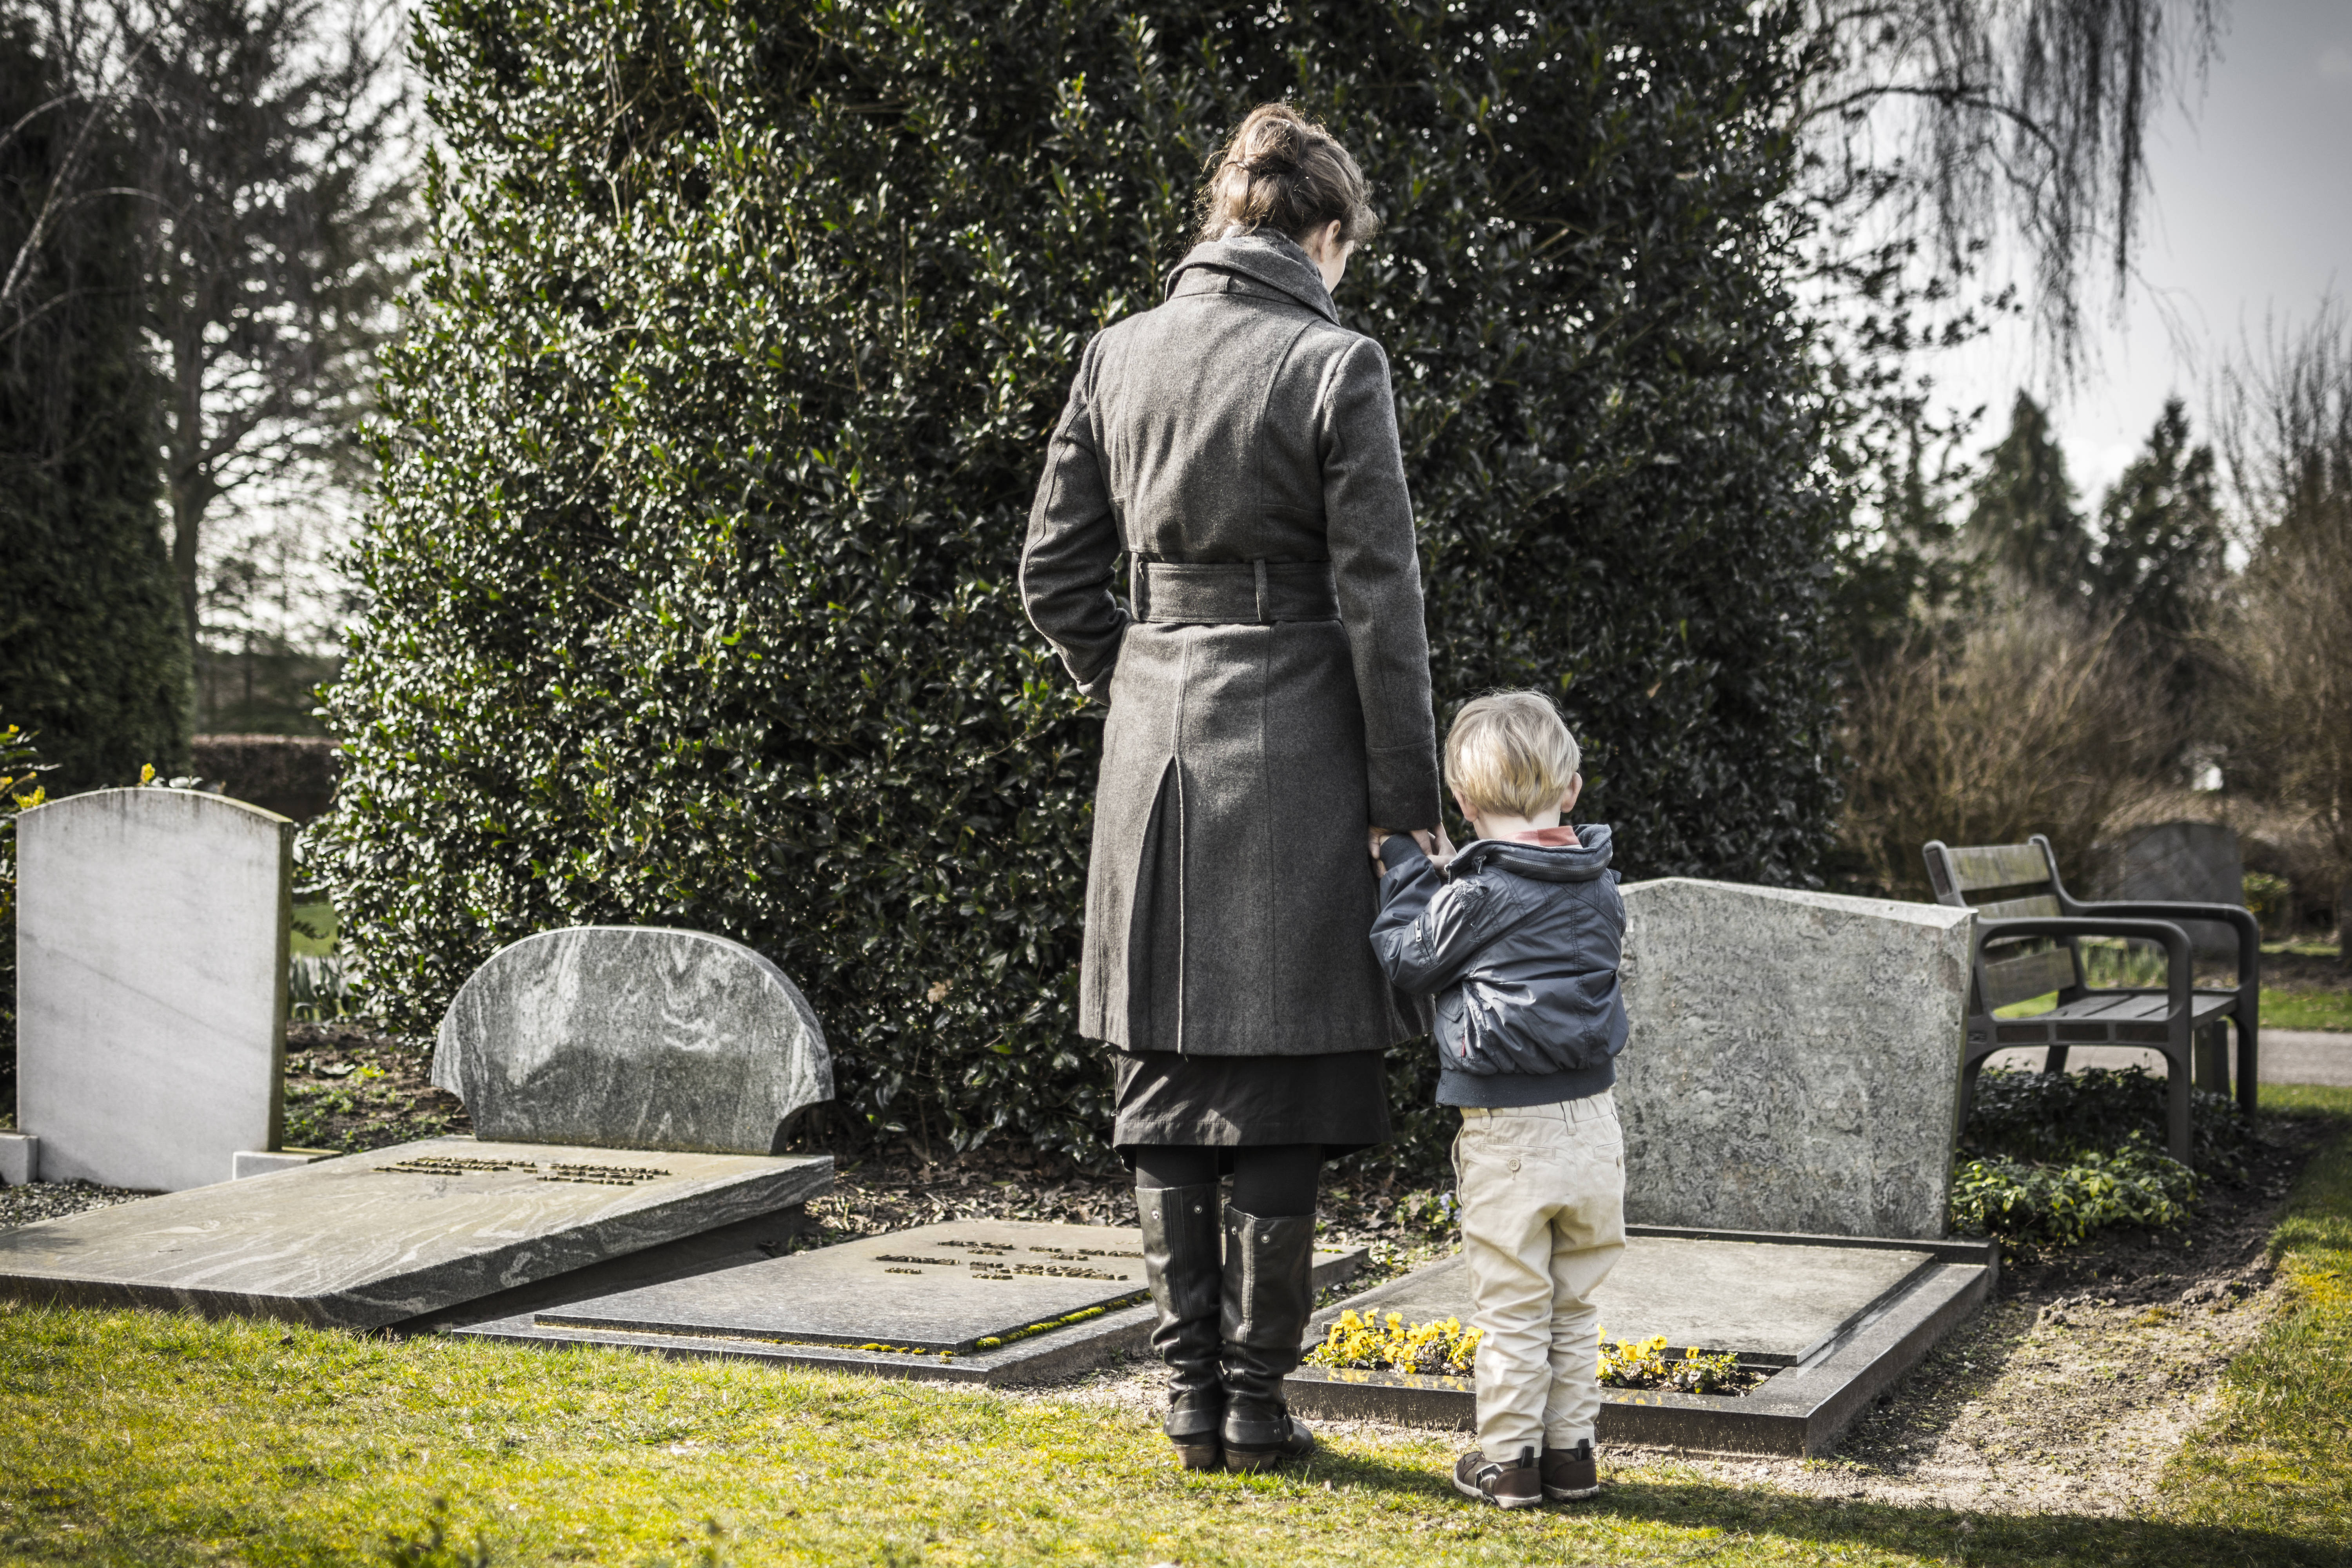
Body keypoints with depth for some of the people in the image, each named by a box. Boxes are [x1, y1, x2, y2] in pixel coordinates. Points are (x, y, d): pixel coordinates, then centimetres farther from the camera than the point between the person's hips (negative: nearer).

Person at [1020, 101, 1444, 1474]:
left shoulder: (1120, 356, 6)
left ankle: (1191, 1387, 16)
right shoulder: (1336, 367, -8)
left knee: (1166, 1082, 12)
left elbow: (1055, 572, 9)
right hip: (1292, 749, -4)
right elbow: (1379, 604, -9)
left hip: (1153, 745, 5)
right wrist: (1411, 802, -4)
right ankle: (1258, 1400, 9)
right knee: (1282, 1092, 4)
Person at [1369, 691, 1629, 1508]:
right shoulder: (1600, 888, 5)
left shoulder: (1478, 893, -13)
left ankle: (1508, 1460, 9)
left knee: (1512, 1309, 3)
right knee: (1573, 1304, 15)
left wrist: (1403, 865, 11)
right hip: (1592, 1125, 5)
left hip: (1507, 1134, -5)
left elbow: (1411, 959, -1)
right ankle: (1570, 1451, 20)